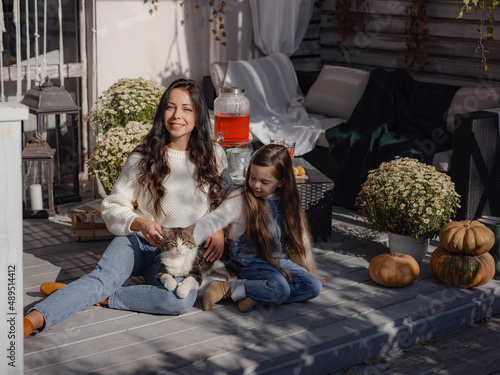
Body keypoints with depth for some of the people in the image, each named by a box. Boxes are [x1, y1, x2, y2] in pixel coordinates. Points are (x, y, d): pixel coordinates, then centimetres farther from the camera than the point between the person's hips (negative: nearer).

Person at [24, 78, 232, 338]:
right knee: (102, 277, -32)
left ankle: (98, 297, -24)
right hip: (139, 241, 0)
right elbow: (112, 208, 4)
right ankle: (31, 321, -50)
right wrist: (140, 223, -16)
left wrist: (218, 229, -2)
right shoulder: (143, 158, 2)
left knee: (181, 300, -33)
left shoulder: (214, 156, 6)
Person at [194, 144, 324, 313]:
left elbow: (301, 236, 13)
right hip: (250, 261, -6)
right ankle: (226, 288, -17)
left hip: (280, 260, 6)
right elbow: (214, 220, -20)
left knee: (314, 286, -11)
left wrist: (310, 270, 19)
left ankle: (255, 296, -15)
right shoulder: (241, 199, -11)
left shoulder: (288, 203, 3)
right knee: (280, 289, -31)